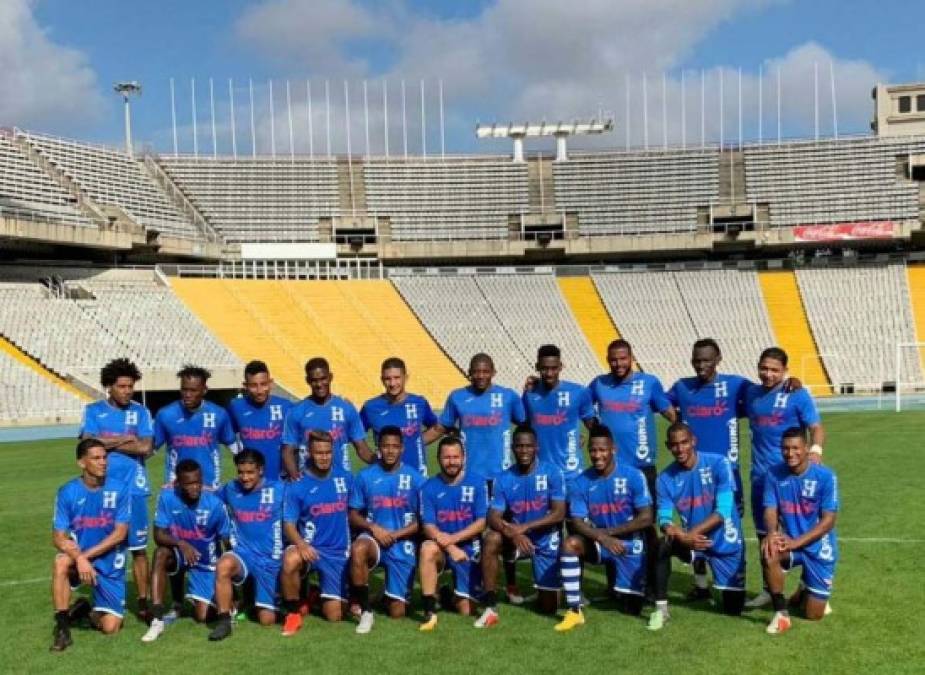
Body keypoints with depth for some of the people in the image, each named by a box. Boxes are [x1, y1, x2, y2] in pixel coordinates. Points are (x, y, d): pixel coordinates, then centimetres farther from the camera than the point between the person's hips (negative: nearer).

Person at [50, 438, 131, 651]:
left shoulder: (120, 488, -9)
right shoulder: (67, 491, -7)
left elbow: (120, 534, -11)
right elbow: (58, 537, -11)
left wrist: (87, 555, -20)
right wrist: (79, 558, -29)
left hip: (111, 564, 0)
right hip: (79, 558, 0)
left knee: (110, 627, -8)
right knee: (61, 563, -36)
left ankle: (89, 610, 28)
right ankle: (62, 626, -17)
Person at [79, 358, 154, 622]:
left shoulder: (140, 411, 4)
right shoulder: (93, 411, 4)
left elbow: (145, 448, -7)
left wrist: (108, 442, -6)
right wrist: (125, 439, -7)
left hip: (133, 489, 0)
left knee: (138, 548, 3)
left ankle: (143, 602, 11)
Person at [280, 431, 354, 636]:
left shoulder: (345, 478, 1)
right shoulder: (297, 487, -7)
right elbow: (289, 524, -9)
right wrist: (301, 544, -29)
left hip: (339, 552, 2)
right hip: (310, 548, -2)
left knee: (334, 615, -3)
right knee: (290, 561, -38)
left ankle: (318, 596, 34)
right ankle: (293, 613, -11)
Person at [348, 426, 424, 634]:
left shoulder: (414, 478, -1)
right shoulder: (365, 476, 1)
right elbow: (353, 516, 5)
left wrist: (395, 535, -12)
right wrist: (373, 527, -14)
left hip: (403, 544, 0)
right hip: (373, 538, 0)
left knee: (397, 612, -4)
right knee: (358, 549, -38)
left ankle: (395, 594, 34)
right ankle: (365, 611, -21)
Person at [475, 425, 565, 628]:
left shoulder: (551, 473, -12)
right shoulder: (504, 479, -7)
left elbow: (559, 513, -17)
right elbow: (493, 517, -13)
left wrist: (525, 527, -27)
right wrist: (512, 533, -34)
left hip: (545, 540, -1)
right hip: (516, 538, 1)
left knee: (549, 608, 0)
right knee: (491, 539, -32)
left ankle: (545, 587, 38)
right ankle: (491, 608, -23)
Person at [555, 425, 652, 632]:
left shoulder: (633, 476, -14)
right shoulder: (580, 483, -9)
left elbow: (646, 519, -14)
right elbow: (577, 522, -12)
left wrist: (609, 532, -16)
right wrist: (603, 538, -30)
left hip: (629, 545, -1)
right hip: (599, 543, 1)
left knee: (632, 609, 0)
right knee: (570, 543, -31)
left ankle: (618, 580, 36)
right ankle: (574, 611, -22)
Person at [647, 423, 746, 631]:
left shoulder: (718, 464, -17)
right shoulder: (666, 478, -8)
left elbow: (723, 511, -22)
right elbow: (664, 519, -12)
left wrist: (692, 533, -32)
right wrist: (681, 535, -35)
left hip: (725, 542, -2)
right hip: (691, 540, 2)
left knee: (733, 608, 4)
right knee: (663, 545, -31)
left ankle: (720, 585, 39)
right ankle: (661, 608, -16)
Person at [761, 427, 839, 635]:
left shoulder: (825, 476, -15)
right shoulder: (774, 474, -6)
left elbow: (828, 521, -16)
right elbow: (770, 510, -7)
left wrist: (797, 542, -27)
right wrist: (772, 533, -30)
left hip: (818, 547, -2)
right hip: (790, 542, 2)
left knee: (814, 615, 0)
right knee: (768, 553, -35)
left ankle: (809, 591, 37)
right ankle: (781, 613, -18)